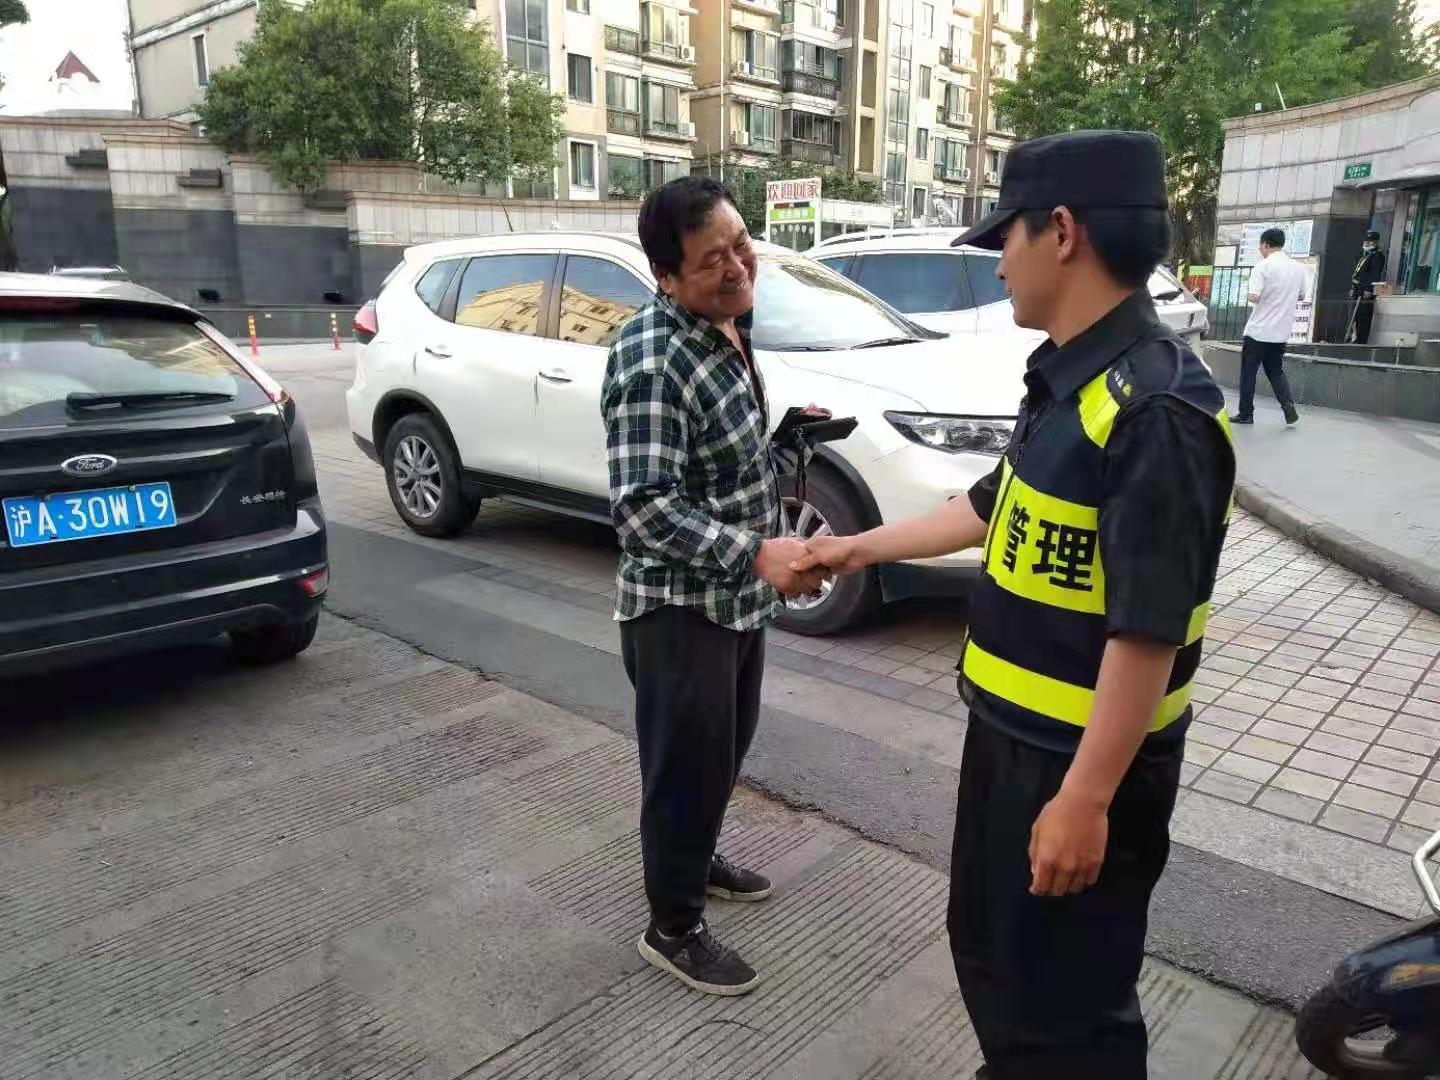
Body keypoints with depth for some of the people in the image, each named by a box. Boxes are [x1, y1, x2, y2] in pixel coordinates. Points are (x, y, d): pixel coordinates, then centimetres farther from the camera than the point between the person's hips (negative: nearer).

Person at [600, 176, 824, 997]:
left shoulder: (732, 326, 5)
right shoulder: (653, 359, -25)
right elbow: (642, 506, -29)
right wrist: (756, 555, -33)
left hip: (740, 598, 9)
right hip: (680, 607, -9)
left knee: (727, 750, 25)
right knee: (687, 767, 6)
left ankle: (698, 859, 48)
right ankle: (675, 928, 27)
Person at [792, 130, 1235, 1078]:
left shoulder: (1154, 408, -25)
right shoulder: (1067, 379, 5)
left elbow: (1147, 630, -27)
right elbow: (997, 507, 17)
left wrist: (1085, 799, -24)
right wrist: (866, 547, 22)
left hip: (1086, 760, -9)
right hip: (1011, 729, 10)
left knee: (1066, 999, 10)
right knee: (986, 944, 27)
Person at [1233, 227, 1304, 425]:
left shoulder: (1263, 266, -12)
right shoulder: (1298, 268, 7)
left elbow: (1254, 297, -20)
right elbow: (1299, 296, 18)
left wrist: (1252, 297, 0)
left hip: (1258, 330, -5)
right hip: (1281, 331, 5)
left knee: (1248, 372, 6)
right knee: (1276, 371, 15)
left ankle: (1246, 414, 9)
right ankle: (1288, 405, -4)